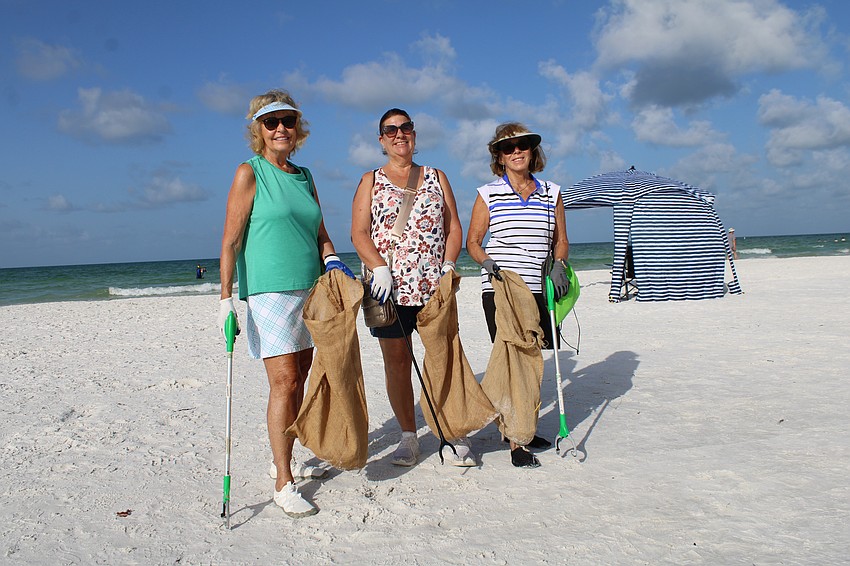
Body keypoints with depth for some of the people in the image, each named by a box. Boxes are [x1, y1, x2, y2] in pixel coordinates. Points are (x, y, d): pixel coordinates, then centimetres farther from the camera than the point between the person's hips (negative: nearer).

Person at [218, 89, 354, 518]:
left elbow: (320, 234, 19)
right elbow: (231, 240, -7)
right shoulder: (249, 173, -3)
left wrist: (332, 263, 0)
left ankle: (285, 461, 27)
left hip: (310, 290, 6)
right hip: (269, 290, -6)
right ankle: (283, 485, -3)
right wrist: (226, 297, -13)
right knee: (284, 383, -10)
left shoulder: (304, 176, 14)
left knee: (298, 381, 11)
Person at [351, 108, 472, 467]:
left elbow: (454, 228, 10)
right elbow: (359, 233, 1)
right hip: (389, 287, 0)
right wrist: (379, 268, -14)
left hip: (435, 286, 1)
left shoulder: (436, 177, 15)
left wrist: (448, 267, -5)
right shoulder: (370, 181, 11)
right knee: (396, 362, 4)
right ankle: (408, 436, 15)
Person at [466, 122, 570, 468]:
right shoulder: (488, 194, 4)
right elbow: (472, 242, 6)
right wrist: (487, 261, -13)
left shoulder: (551, 193, 12)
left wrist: (558, 264, -3)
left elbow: (561, 240, 17)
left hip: (539, 290, 3)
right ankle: (515, 443, -1)